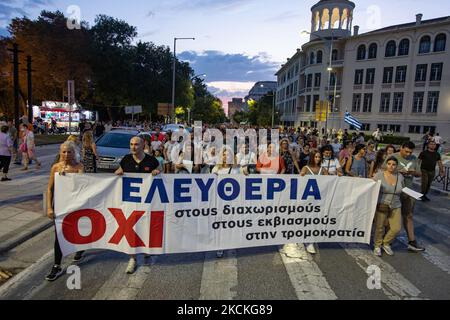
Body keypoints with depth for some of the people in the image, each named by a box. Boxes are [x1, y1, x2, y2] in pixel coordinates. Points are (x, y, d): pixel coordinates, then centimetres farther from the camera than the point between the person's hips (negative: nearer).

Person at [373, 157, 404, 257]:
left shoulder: (400, 177, 4)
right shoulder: (379, 175, -7)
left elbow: (403, 191, 18)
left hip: (395, 206, 3)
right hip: (381, 206, -3)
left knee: (397, 228, -1)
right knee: (379, 228, 3)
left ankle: (386, 243, 25)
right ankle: (377, 245, 26)